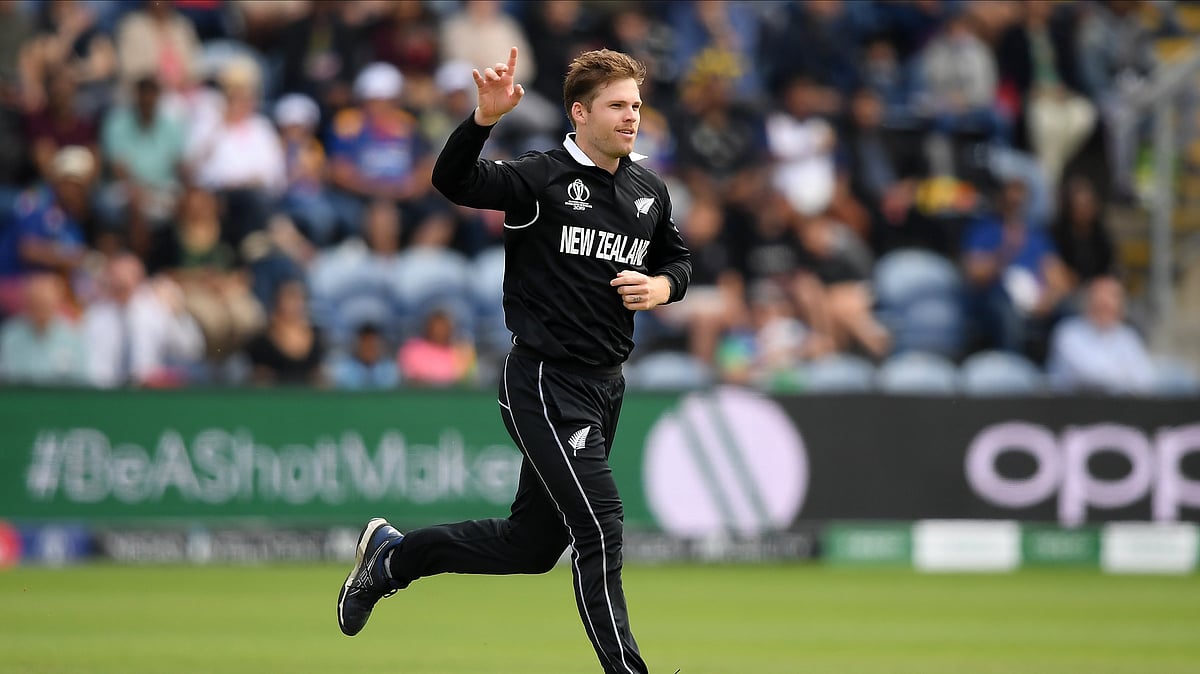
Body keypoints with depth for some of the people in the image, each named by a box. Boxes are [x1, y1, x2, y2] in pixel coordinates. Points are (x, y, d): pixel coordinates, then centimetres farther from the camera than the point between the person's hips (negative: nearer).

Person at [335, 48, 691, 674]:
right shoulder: (542, 177, -12)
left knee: (532, 543, 15)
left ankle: (392, 555, 34)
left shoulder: (650, 190, 9)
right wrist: (486, 117, -44)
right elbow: (452, 181, -26)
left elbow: (677, 258, 24)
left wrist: (662, 286, 0)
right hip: (545, 385, -8)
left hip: (604, 386, 8)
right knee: (599, 527, -14)